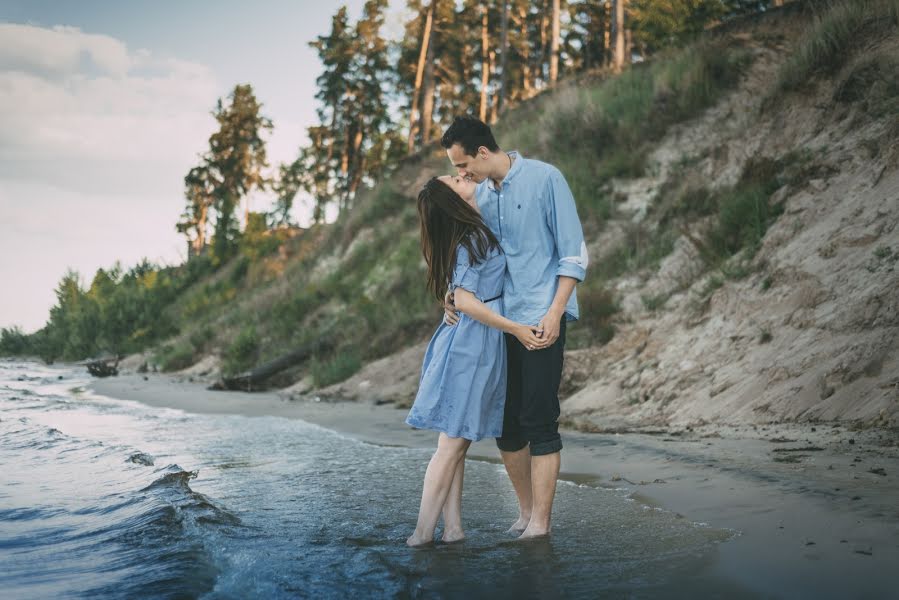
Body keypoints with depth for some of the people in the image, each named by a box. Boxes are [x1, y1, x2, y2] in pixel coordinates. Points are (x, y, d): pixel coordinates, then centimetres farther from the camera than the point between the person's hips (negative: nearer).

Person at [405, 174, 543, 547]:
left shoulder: (473, 234, 13)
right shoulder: (471, 239, -14)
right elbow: (464, 300, -19)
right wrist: (514, 328, -16)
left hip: (478, 346, 9)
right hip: (472, 346, -9)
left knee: (457, 443, 9)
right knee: (452, 444, -5)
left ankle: (452, 527, 13)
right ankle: (423, 531, 0)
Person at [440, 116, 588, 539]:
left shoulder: (544, 179, -7)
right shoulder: (479, 194, 11)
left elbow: (573, 252, -9)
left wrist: (555, 312, -16)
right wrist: (454, 293, 0)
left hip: (539, 319, -6)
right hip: (497, 320, 7)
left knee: (538, 420, -6)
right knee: (504, 422, 9)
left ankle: (540, 521, 1)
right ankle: (527, 510, 22)